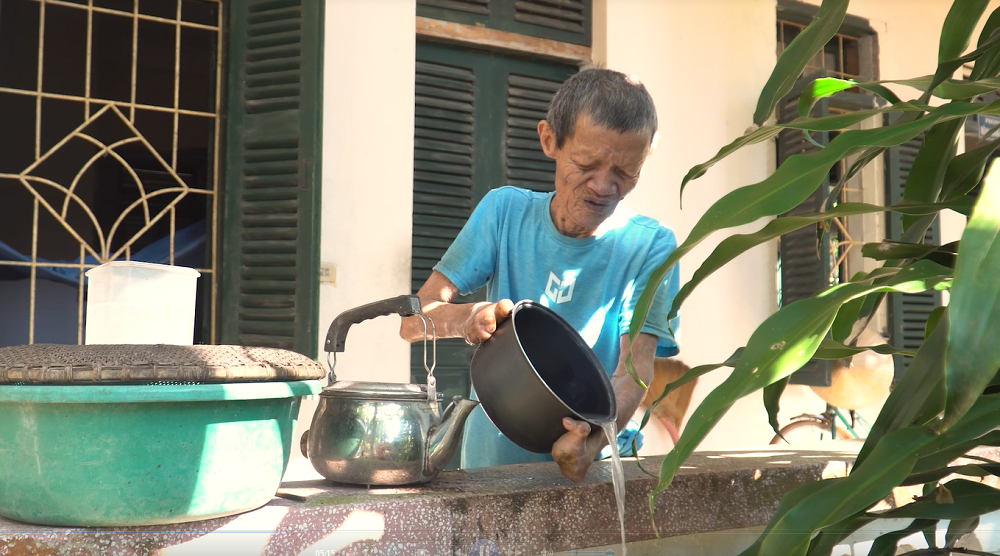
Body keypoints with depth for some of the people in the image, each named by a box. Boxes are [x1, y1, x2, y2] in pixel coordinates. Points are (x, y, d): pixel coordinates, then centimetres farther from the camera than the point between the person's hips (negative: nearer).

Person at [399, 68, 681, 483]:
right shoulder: (505, 211, 2)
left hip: (593, 470, -2)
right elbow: (413, 322, -1)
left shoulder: (649, 246, -3)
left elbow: (635, 371, -14)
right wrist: (466, 317, -24)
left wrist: (591, 442, -34)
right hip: (488, 464, 2)